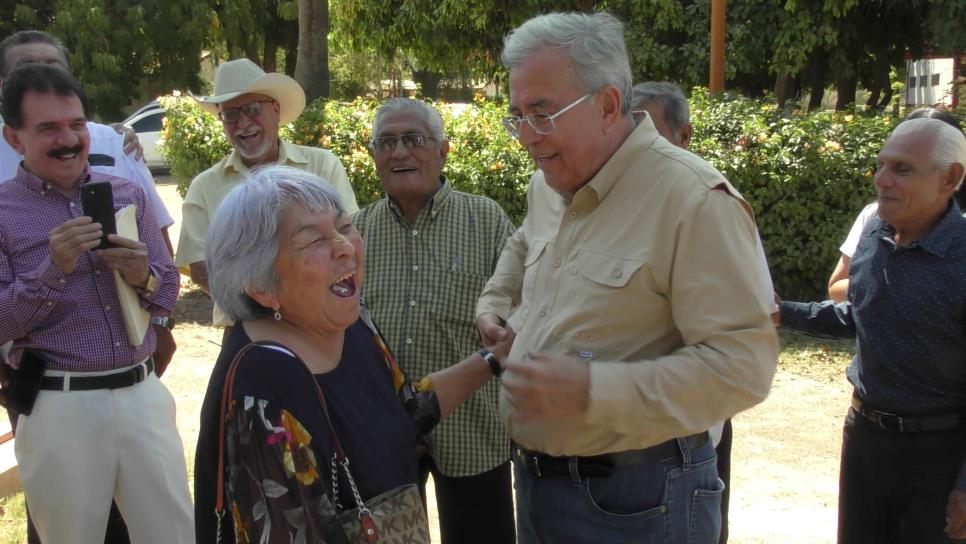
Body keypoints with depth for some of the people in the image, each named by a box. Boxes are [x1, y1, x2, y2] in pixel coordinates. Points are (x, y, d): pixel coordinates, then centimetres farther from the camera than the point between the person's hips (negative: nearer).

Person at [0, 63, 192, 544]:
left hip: (143, 395, 3)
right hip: (59, 406, -3)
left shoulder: (128, 195, 8)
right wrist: (53, 270, -20)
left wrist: (144, 279, -11)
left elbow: (168, 295, 11)